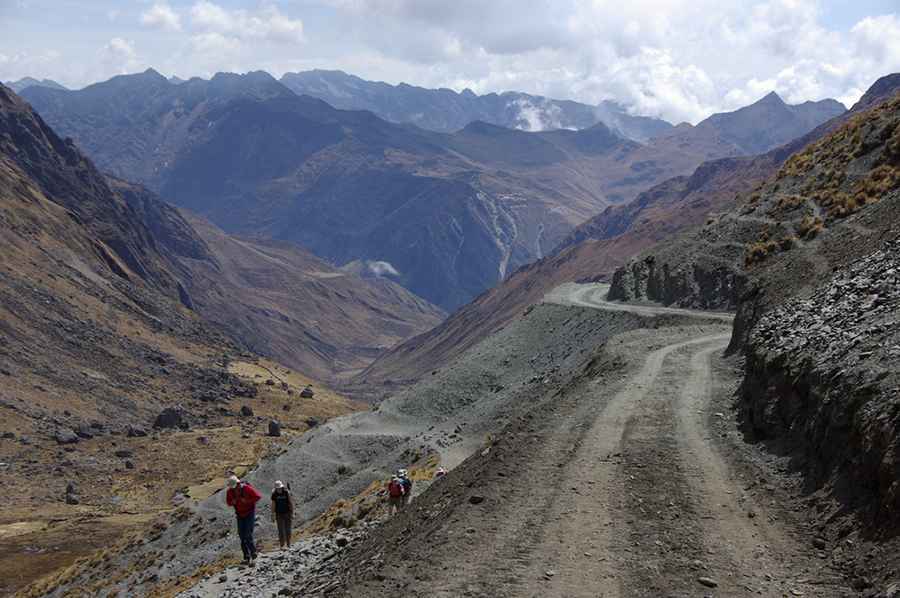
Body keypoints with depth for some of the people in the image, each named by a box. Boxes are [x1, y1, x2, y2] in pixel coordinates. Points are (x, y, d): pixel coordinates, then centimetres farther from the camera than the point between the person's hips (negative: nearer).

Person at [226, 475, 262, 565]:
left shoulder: (247, 488, -21)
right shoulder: (230, 491, -7)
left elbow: (258, 496, -17)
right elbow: (228, 502, 8)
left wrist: (247, 501, -24)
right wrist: (232, 502, -15)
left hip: (250, 513, -5)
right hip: (240, 515, 5)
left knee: (248, 535, -15)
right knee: (242, 536, 1)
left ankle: (253, 556, -9)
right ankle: (247, 557, 8)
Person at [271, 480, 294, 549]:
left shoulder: (287, 492, -7)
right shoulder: (274, 494, -4)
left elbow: (291, 503, -3)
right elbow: (273, 505, 0)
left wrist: (292, 513, -6)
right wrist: (273, 515, -2)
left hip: (287, 513, 0)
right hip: (279, 514, 0)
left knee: (288, 530, 3)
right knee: (281, 530, -4)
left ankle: (288, 544, 14)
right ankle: (282, 545, -1)